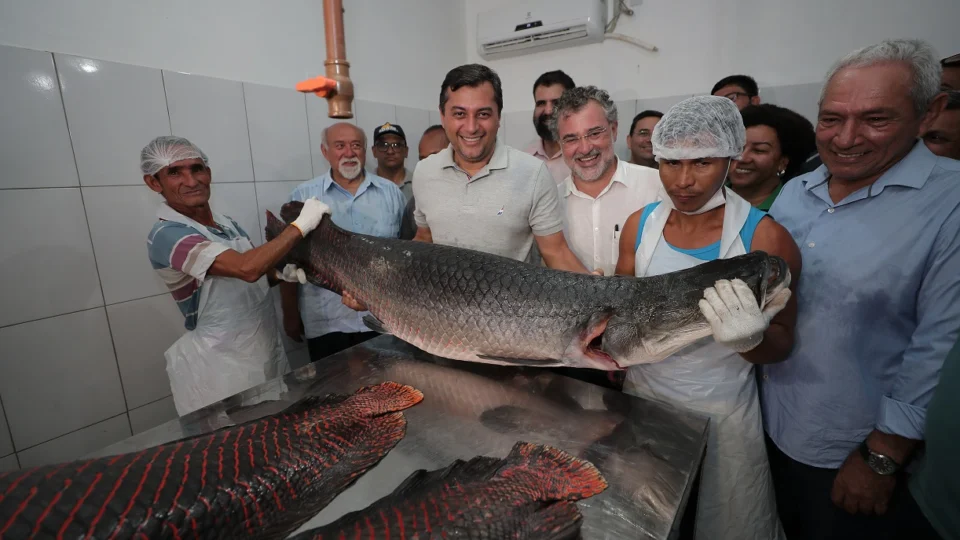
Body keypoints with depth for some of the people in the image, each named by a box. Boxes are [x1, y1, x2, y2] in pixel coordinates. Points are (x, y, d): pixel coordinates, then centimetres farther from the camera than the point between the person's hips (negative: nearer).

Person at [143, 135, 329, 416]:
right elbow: (246, 268, -33)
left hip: (267, 348, 7)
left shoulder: (229, 225, 5)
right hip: (221, 362, -7)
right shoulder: (166, 236, -19)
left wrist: (283, 275, -6)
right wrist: (301, 225, -25)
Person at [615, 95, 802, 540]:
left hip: (721, 410, -3)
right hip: (643, 393, 4)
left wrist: (751, 338, -31)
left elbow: (781, 346, -10)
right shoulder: (640, 224, -6)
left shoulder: (765, 237, -16)